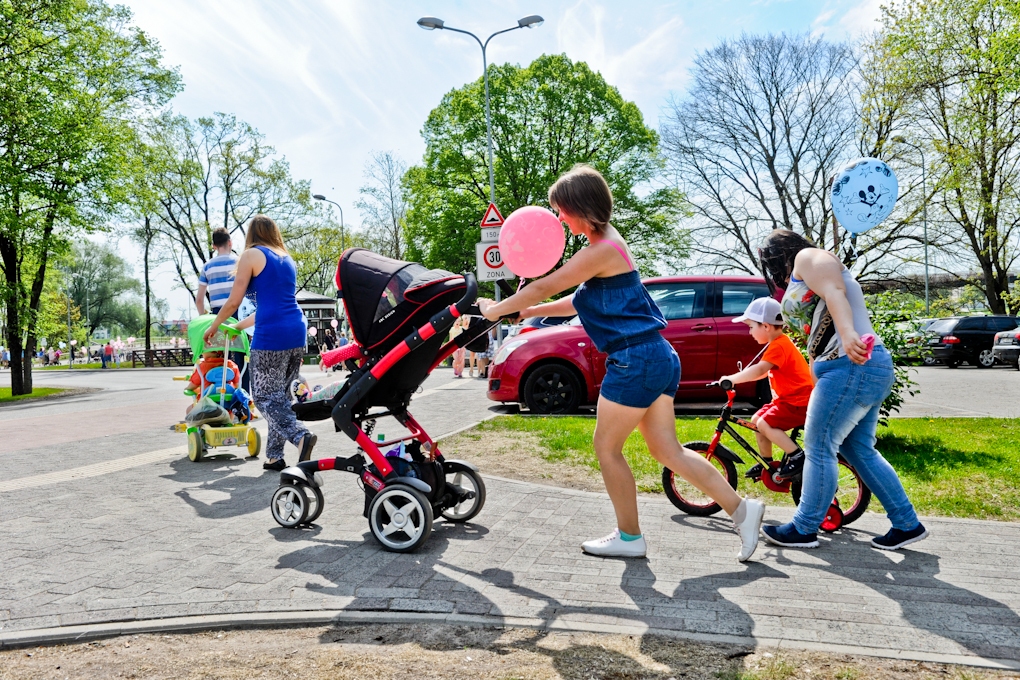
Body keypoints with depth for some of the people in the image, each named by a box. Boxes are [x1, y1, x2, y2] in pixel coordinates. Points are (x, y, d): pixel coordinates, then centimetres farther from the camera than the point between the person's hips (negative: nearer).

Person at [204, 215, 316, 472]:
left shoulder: (251, 255, 4)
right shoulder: (288, 259, 23)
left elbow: (234, 301, 1)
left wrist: (214, 326, 19)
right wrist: (239, 325, 37)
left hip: (271, 335, -6)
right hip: (297, 333, 7)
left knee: (265, 397, -1)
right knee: (280, 395, 13)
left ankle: (300, 436, -22)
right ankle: (274, 456, 15)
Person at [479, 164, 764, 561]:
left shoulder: (601, 251, -14)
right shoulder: (609, 243, 17)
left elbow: (544, 287, -9)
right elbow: (579, 302, 22)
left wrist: (496, 310, 4)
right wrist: (529, 313, 20)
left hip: (635, 360, -10)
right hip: (657, 357, 10)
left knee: (606, 448, 4)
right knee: (667, 450, 12)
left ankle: (629, 537, 16)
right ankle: (740, 509, 11)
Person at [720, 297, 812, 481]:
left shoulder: (779, 345, -22)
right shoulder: (779, 343, 12)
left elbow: (759, 370, -35)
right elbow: (765, 371, 17)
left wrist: (732, 379, -36)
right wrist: (737, 377, 7)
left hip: (798, 401, -11)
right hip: (788, 398, 11)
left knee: (764, 424, -19)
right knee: (756, 420, 10)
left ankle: (797, 456, -11)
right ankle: (766, 463, 20)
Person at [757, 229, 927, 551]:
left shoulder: (807, 257, 1)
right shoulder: (804, 282, 30)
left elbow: (834, 291, -19)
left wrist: (847, 333, -36)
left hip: (850, 365, -11)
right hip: (870, 368, 11)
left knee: (819, 449, -4)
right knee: (859, 450, 15)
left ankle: (804, 529, 4)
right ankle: (907, 524, 21)